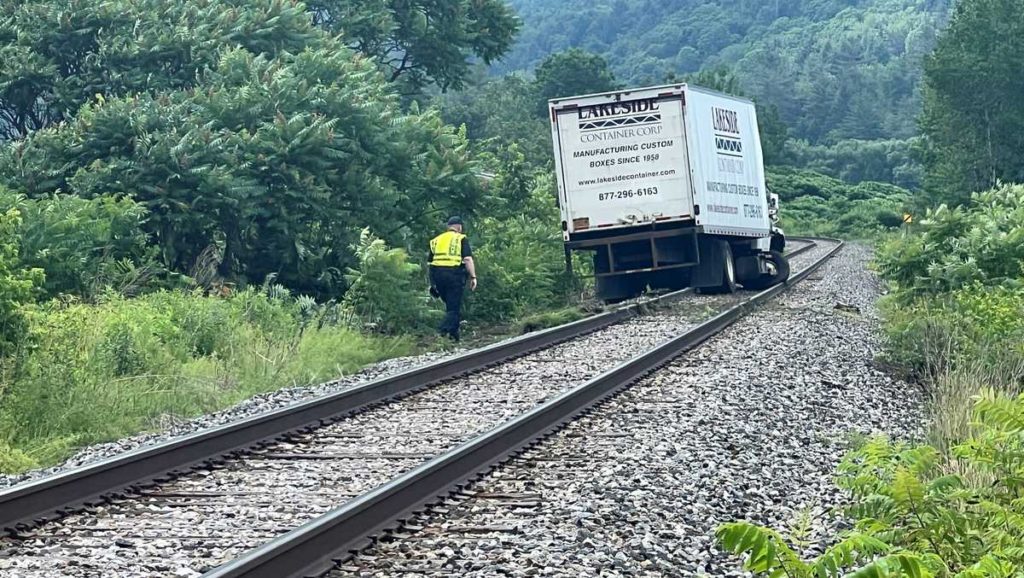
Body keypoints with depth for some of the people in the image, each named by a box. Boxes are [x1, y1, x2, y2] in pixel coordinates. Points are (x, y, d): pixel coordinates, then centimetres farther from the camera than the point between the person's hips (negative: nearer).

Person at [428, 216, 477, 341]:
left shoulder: (436, 240, 19)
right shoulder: (461, 239, 4)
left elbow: (430, 262, 17)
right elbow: (468, 259, -7)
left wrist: (432, 282, 21)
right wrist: (473, 277, -8)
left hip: (437, 274, 5)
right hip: (454, 274, -5)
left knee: (451, 305, 18)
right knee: (454, 308, -3)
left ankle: (454, 334, 18)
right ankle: (443, 332, -21)